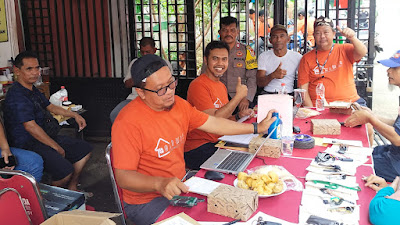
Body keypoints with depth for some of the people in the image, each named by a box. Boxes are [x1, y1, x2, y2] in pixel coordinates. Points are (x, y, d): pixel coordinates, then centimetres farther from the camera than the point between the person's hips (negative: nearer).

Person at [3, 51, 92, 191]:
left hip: (43, 137, 11)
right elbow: (31, 127, -24)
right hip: (26, 145, -10)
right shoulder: (16, 96, -20)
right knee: (65, 169, -30)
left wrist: (74, 115, 20)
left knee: (85, 149, 7)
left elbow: (50, 107, 29)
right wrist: (57, 148, -18)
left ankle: (71, 188, 19)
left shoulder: (33, 90, 13)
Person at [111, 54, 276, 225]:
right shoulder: (128, 122, -22)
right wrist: (160, 183, -40)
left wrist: (257, 128, 11)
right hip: (146, 202, -7)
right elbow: (123, 177, -23)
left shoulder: (178, 104, 2)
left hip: (180, 185, 7)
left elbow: (213, 123, 11)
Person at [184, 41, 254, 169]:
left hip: (219, 143, 9)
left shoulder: (221, 86, 17)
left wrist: (238, 116, 4)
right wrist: (239, 96, -17)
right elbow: (213, 120, -21)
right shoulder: (198, 85, -14)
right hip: (198, 149, -9)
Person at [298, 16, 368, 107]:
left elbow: (362, 53, -8)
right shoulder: (307, 59, 7)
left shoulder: (344, 50, 10)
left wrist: (352, 38, -26)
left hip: (350, 102, 1)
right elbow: (303, 89, 3)